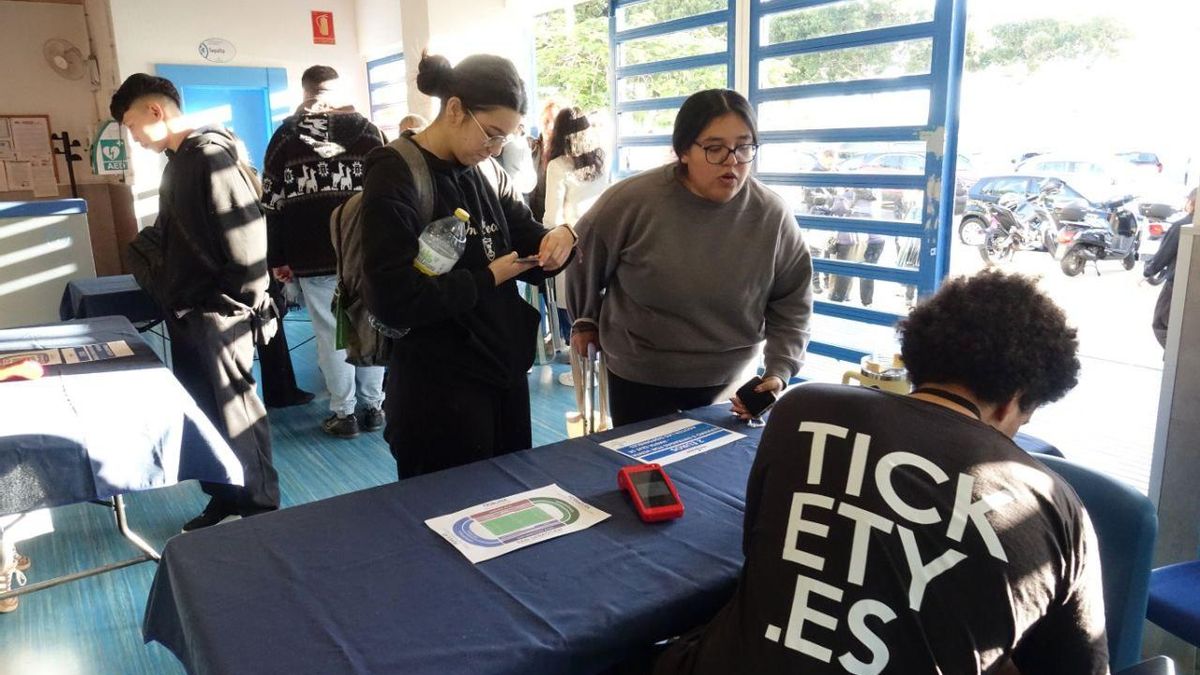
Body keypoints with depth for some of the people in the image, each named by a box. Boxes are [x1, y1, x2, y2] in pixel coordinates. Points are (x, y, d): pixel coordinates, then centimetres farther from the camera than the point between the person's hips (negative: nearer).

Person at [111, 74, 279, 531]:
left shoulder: (209, 155, -15)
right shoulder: (179, 160, 15)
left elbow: (246, 233, -22)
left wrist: (239, 304, -18)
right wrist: (172, 297, 17)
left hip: (217, 313, -9)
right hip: (188, 312, 9)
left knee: (235, 414, -1)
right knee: (205, 412, 16)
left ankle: (261, 510, 11)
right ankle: (225, 497, 29)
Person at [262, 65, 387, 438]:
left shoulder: (285, 136, 5)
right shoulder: (366, 129, 5)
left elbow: (273, 202, 4)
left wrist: (277, 258, 8)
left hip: (313, 255, -1)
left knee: (331, 333, 4)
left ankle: (344, 413, 9)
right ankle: (373, 406, 15)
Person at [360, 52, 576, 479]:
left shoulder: (488, 173, 6)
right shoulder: (395, 178, -15)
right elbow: (392, 301, -22)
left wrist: (560, 237, -10)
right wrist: (487, 280, -15)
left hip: (505, 374, 7)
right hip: (440, 391, -7)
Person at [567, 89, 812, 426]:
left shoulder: (773, 216, -10)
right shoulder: (632, 201, -17)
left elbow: (792, 303, -2)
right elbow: (585, 256, 0)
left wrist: (779, 372, -13)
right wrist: (586, 320, 12)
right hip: (641, 380, -1)